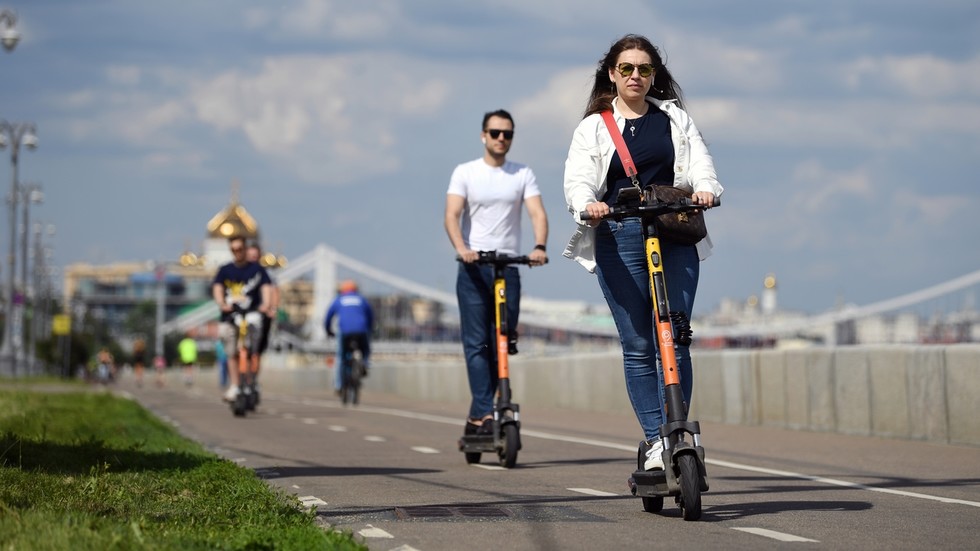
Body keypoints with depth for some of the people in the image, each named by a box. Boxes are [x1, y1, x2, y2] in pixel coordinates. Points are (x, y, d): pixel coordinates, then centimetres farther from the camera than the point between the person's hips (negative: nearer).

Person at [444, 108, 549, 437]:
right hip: (473, 267, -2)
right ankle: (485, 413, -10)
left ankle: (476, 417, 11)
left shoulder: (523, 175, 8)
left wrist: (540, 246, -25)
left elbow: (537, 213, -4)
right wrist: (461, 248, -27)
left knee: (501, 345, 2)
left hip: (508, 266, 2)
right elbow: (452, 215, -8)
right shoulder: (465, 173, 4)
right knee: (476, 344, -7)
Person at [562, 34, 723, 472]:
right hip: (619, 241, -1)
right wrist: (588, 203, -23)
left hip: (675, 236, 1)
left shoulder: (675, 119, 18)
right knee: (637, 345, -3)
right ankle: (654, 439, 1)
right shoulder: (593, 128, 13)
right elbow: (578, 178, 0)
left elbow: (700, 162, 6)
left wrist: (704, 189, -17)